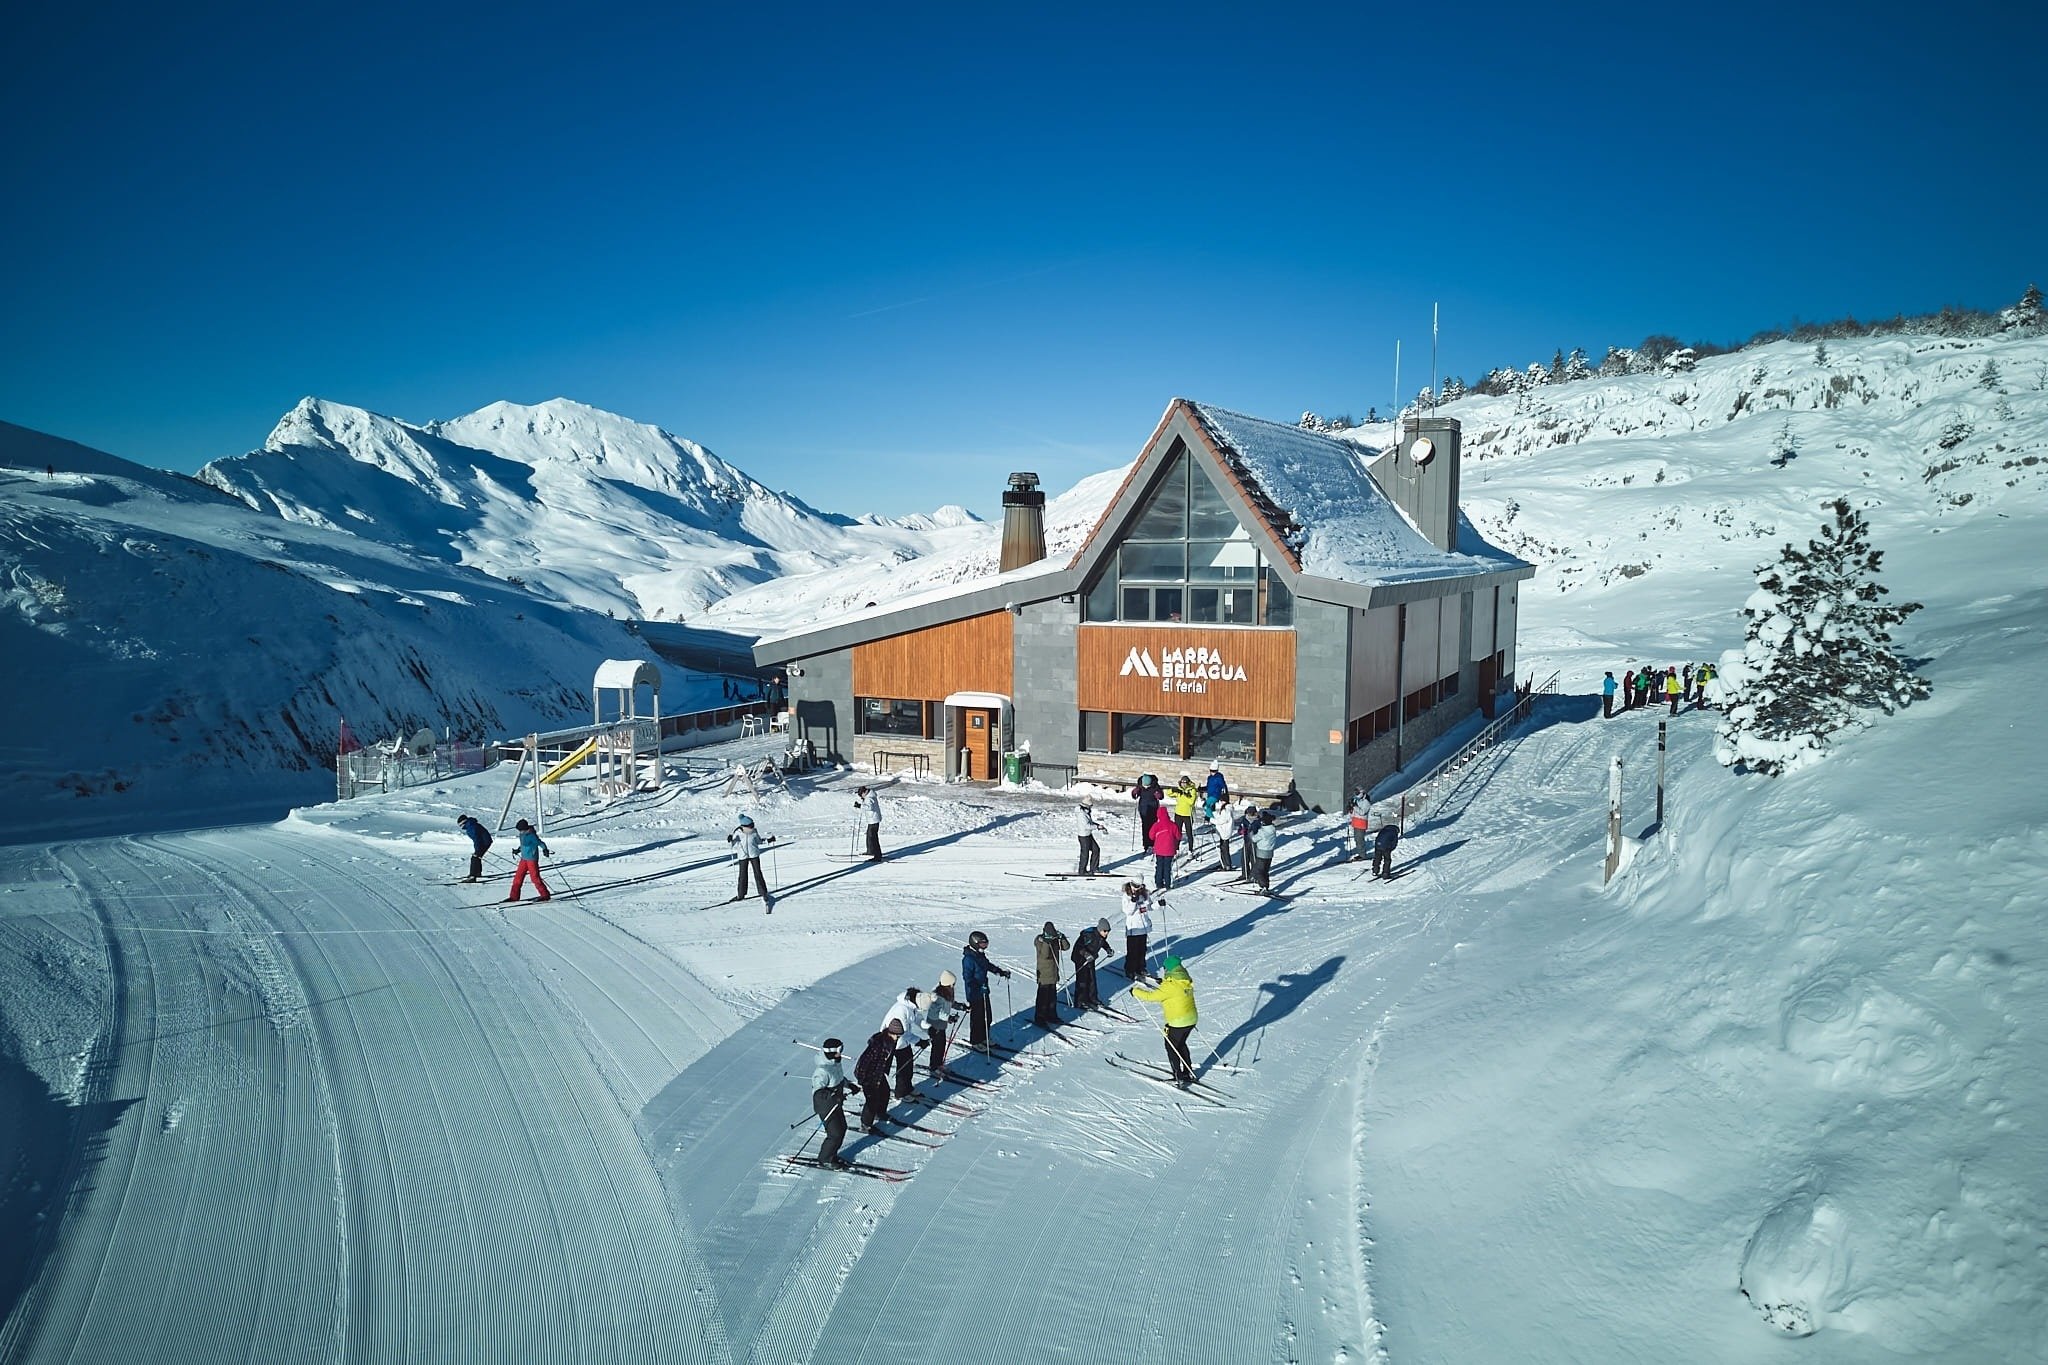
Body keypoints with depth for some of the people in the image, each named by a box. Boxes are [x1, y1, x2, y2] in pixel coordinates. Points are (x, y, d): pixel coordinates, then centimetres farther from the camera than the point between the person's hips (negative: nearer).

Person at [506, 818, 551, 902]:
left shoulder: (531, 835, -20)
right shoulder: (522, 834, 5)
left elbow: (540, 843, -17)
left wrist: (545, 850, -32)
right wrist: (518, 850, 30)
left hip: (532, 859, -8)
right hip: (524, 858, 9)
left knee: (535, 878, -5)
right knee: (518, 877, 9)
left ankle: (545, 895, 5)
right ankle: (514, 896, 17)